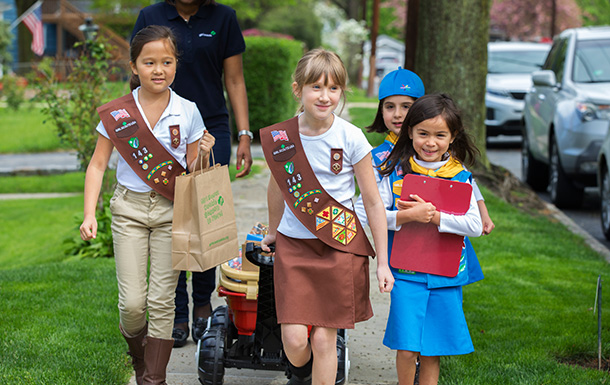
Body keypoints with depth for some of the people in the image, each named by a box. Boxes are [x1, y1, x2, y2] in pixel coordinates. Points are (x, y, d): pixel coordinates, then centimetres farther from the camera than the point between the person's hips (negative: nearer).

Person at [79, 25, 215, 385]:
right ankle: (139, 354, 28)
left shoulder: (188, 112, -1)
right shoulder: (116, 113, -3)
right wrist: (90, 214, -7)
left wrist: (203, 155, -16)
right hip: (129, 209, 0)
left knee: (161, 300, -1)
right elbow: (98, 165, 2)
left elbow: (193, 172, 6)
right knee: (132, 302, -3)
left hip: (172, 210, 0)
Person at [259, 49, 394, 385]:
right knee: (294, 338, -5)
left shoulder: (351, 138, -9)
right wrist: (273, 232, 30)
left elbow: (372, 202, -2)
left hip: (340, 245, -1)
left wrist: (383, 262, -1)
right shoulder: (280, 137, -3)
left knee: (323, 338, -2)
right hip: (293, 244, 1)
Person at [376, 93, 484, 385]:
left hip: (446, 274, 1)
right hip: (405, 272, -1)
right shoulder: (396, 172, -1)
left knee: (432, 351, 9)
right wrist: (408, 216, -20)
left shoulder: (460, 177, 0)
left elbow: (475, 226, -7)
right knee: (406, 348, -6)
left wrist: (434, 215, -17)